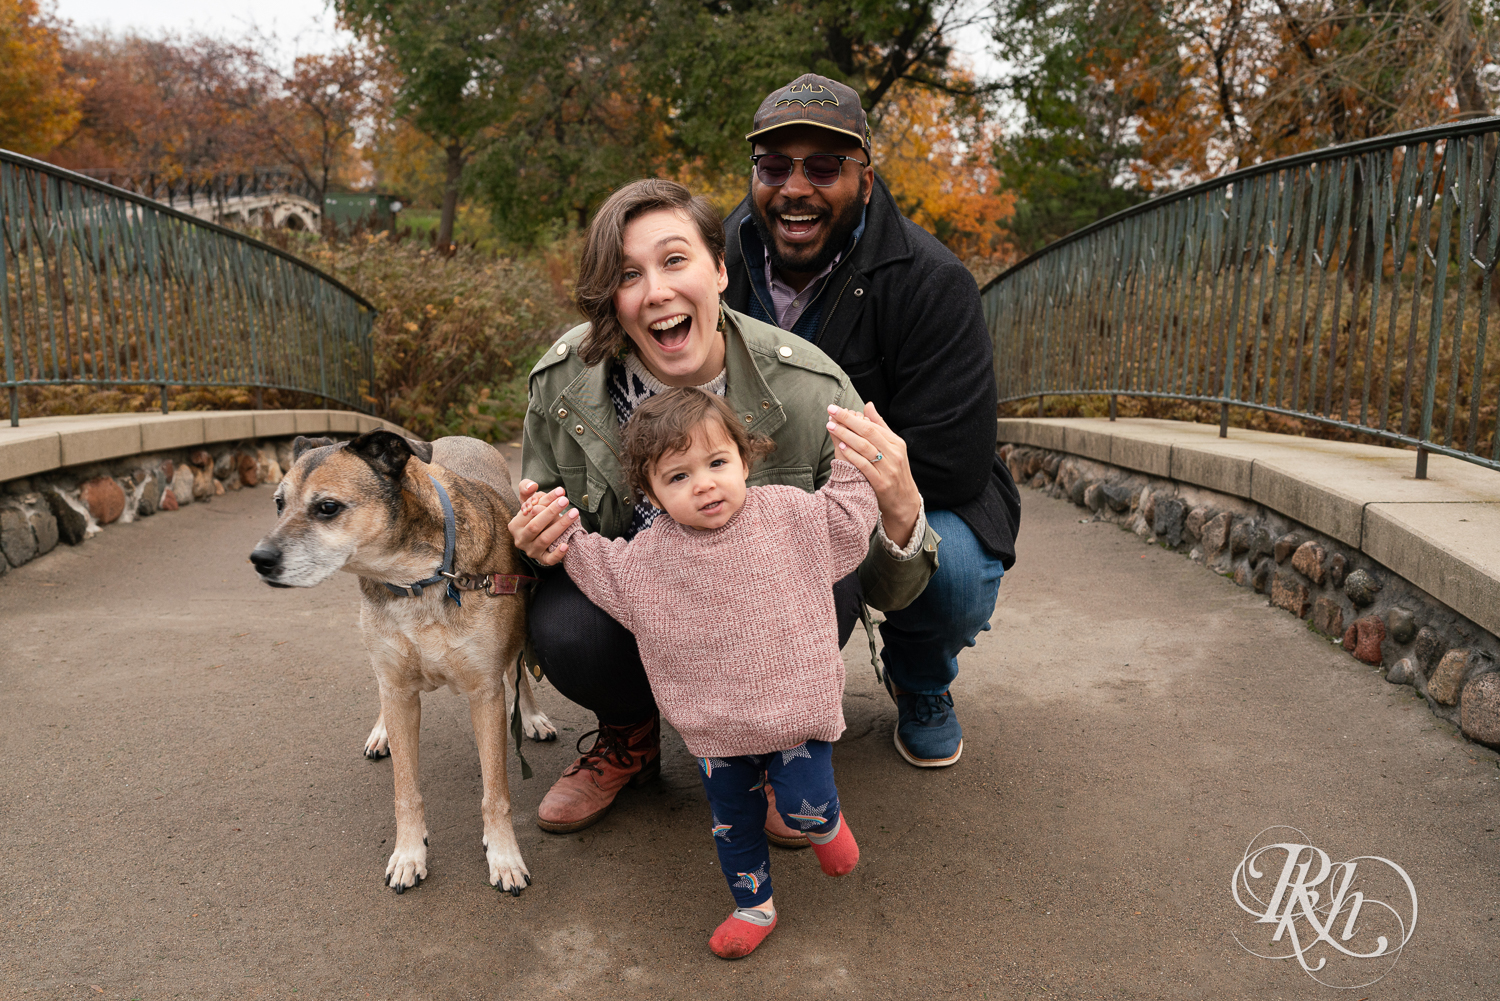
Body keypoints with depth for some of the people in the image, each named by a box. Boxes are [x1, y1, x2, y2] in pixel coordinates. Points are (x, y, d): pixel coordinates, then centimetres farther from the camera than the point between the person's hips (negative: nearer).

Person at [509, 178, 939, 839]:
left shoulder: (811, 389, -24)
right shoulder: (562, 382, -18)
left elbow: (887, 591, -18)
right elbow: (538, 539, -1)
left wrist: (901, 512, -41)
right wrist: (536, 544, -26)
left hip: (767, 598, 0)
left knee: (828, 584, -32)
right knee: (563, 634, -31)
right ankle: (629, 740, 9)